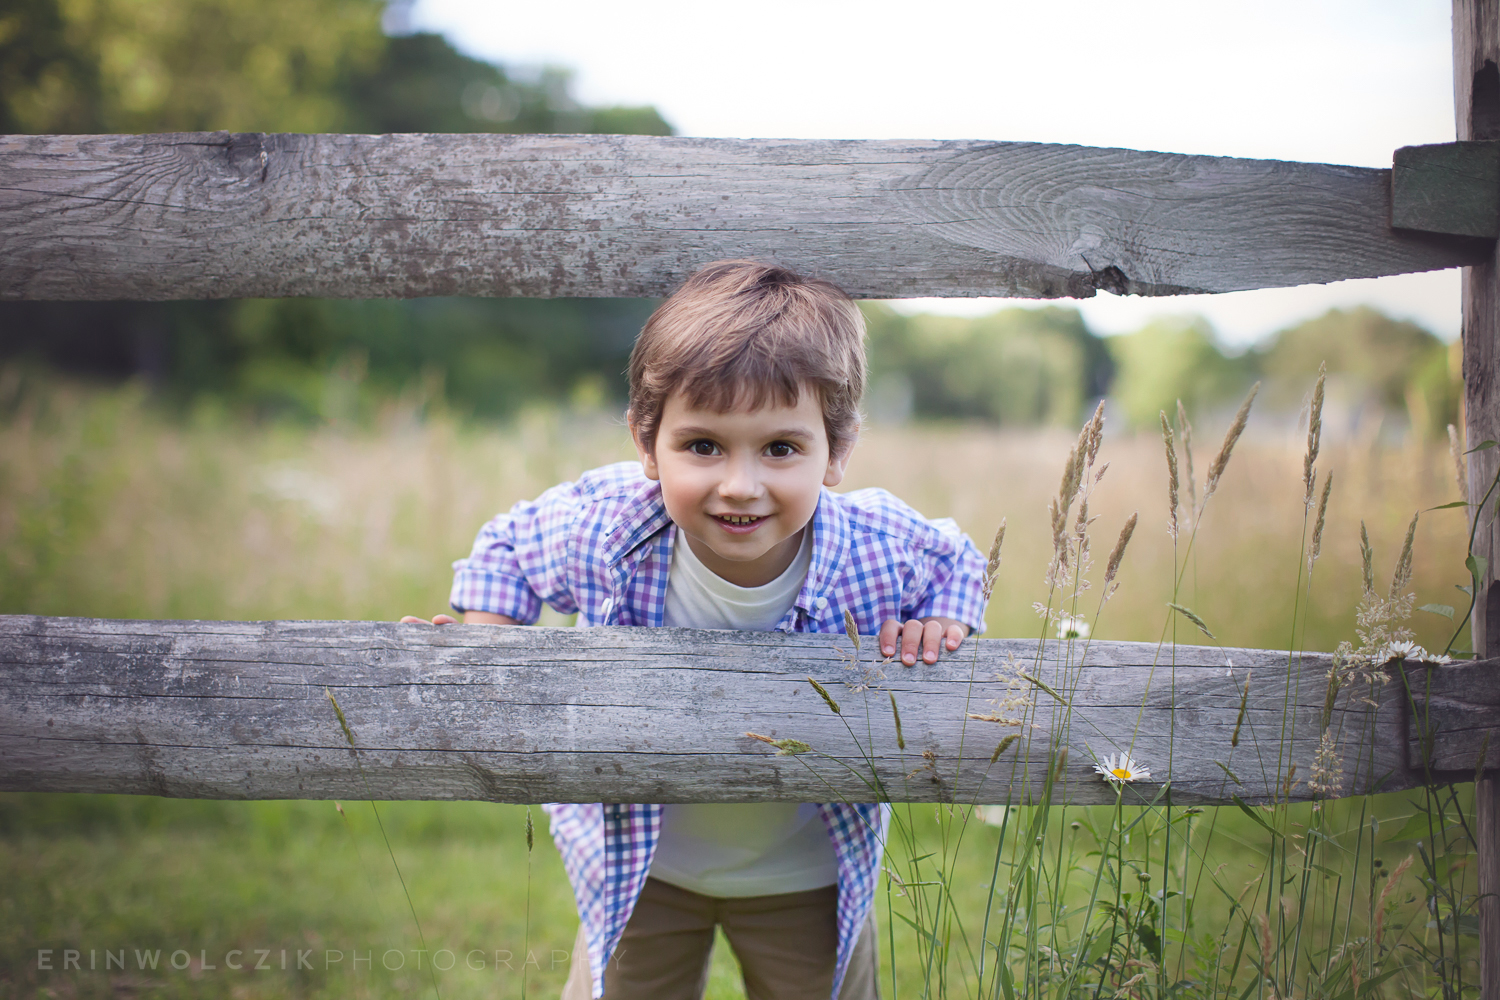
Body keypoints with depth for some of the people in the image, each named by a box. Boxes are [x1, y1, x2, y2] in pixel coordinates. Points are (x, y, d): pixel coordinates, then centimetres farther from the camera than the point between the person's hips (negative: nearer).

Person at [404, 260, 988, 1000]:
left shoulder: (880, 554, -28)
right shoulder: (601, 534, -28)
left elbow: (956, 563, -3)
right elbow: (507, 543, -5)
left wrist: (942, 622, -21)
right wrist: (484, 629, -19)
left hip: (807, 876, 0)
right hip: (642, 863, 0)